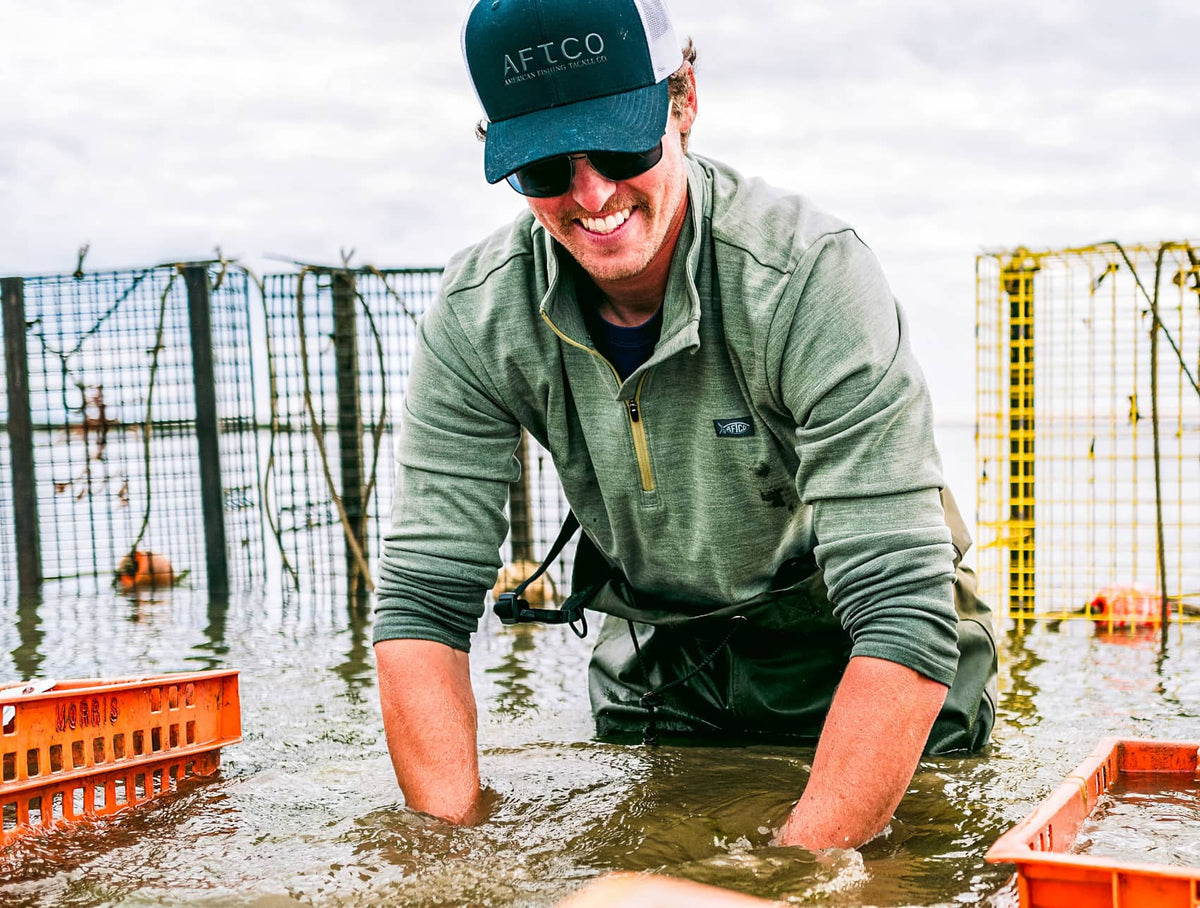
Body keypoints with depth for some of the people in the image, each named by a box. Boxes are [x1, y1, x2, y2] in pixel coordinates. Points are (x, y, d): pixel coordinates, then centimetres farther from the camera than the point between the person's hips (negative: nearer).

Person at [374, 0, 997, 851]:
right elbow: (425, 598, -17)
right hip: (659, 676, 3)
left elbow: (905, 616, -35)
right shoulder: (477, 316, -18)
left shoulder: (813, 278, -31)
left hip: (850, 673, -3)